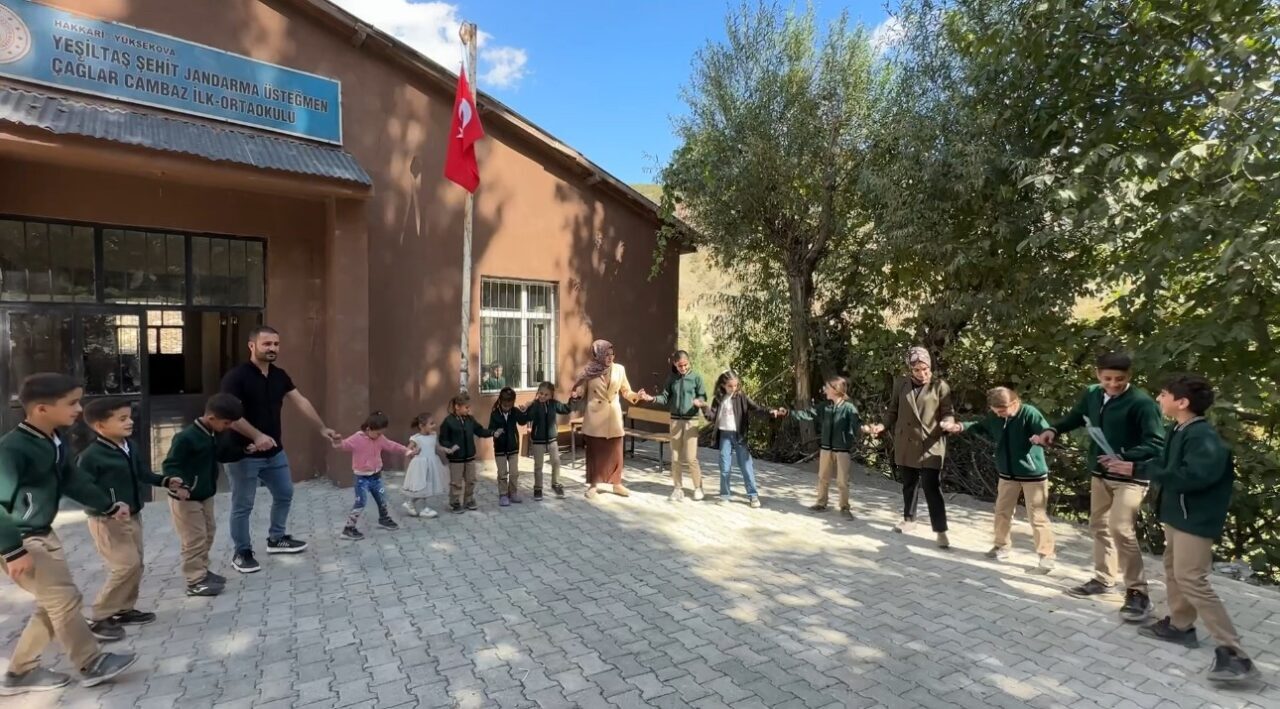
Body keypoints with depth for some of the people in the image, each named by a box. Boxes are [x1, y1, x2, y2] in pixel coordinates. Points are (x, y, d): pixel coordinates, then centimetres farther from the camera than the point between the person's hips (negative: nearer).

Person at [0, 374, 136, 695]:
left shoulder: (54, 442, 2)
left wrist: (110, 507, 18)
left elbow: (72, 481, 14)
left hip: (44, 535, 9)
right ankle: (92, 665, 9)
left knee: (54, 604, 15)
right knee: (64, 598, -3)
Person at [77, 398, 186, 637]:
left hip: (133, 516, 9)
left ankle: (124, 609, 28)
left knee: (136, 564, 13)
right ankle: (99, 617, 6)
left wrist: (165, 481, 9)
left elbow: (142, 473, 19)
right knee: (126, 565, -10)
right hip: (107, 521, -8)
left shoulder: (130, 448, 5)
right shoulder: (91, 455, -19)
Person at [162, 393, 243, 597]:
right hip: (186, 499, -9)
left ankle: (202, 570, 34)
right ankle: (195, 582, 9)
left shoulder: (213, 435, 1)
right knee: (195, 540, -2)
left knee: (208, 534, 19)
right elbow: (169, 465, -24)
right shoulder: (186, 437, -26)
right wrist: (179, 484, -39)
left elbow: (218, 456, 17)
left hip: (206, 495, 9)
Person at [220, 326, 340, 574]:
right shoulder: (236, 376, -17)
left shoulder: (280, 376, 4)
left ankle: (276, 539, 36)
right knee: (243, 505, 6)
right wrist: (257, 436, -33)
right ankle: (242, 553, 22)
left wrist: (323, 428, -1)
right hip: (244, 454, -7)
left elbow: (301, 402, 4)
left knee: (285, 495, 18)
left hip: (275, 452, 7)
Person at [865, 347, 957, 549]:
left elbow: (948, 412, -2)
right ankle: (909, 519, 34)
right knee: (909, 484, 16)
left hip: (931, 445, -3)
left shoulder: (940, 386, -3)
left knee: (932, 487, -7)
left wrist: (948, 423, -24)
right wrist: (882, 426, -6)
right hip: (906, 445, 3)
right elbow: (893, 411, 9)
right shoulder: (901, 385, 4)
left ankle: (941, 531, 1)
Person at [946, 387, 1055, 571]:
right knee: (1002, 511, 14)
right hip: (1007, 473, 6)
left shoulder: (1029, 413, -19)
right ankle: (1002, 546, 30)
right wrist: (960, 427, 3)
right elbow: (981, 427, 17)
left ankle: (1046, 556, 11)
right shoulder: (995, 417, -2)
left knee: (1037, 516, -1)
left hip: (1033, 474, -6)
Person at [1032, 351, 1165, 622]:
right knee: (1099, 526, 16)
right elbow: (1076, 417, 18)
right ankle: (1103, 579, 33)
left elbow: (1156, 443, -21)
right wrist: (1053, 430, 0)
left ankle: (1138, 593, 0)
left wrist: (1124, 457, -35)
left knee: (1121, 530, -15)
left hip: (1130, 476, -7)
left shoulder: (1141, 403, -18)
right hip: (1100, 474, 7)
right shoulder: (1092, 394, 1)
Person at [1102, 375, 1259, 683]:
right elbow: (1165, 465, 15)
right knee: (1173, 569, 19)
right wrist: (1127, 465, 5)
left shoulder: (1203, 437, -23)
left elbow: (1190, 477, -31)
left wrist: (1137, 470, -29)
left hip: (1195, 518, -10)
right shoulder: (1177, 431, 7)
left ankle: (1234, 653, -1)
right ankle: (1180, 625, 34)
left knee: (1191, 580, -9)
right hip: (1176, 513, 10)